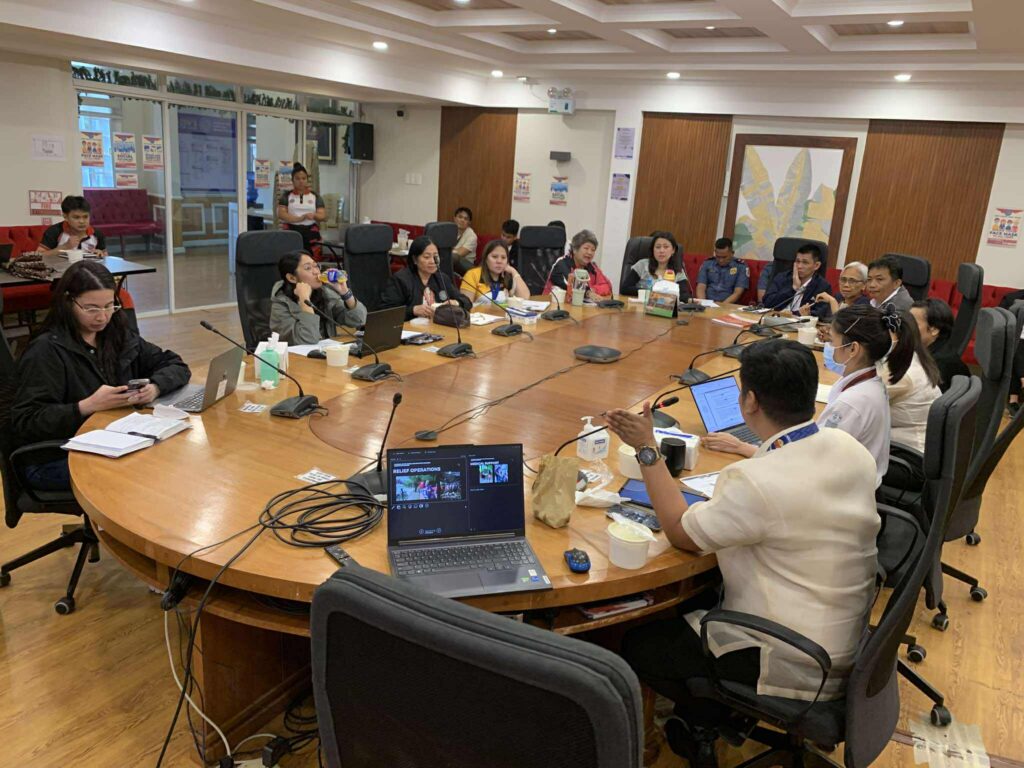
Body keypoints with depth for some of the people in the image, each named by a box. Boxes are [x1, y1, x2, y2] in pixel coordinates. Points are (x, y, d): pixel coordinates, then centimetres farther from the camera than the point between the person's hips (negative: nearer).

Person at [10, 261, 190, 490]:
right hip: (55, 460, -5)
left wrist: (155, 387, -12)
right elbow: (25, 422, -11)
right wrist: (87, 406, -24)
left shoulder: (119, 335, 10)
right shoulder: (46, 350, -6)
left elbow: (176, 366, 9)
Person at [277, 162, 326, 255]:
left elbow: (324, 216, 5)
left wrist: (314, 215, -18)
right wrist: (299, 218, -16)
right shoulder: (286, 196, 11)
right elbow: (281, 214, -2)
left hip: (311, 232, 1)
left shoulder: (315, 196, 13)